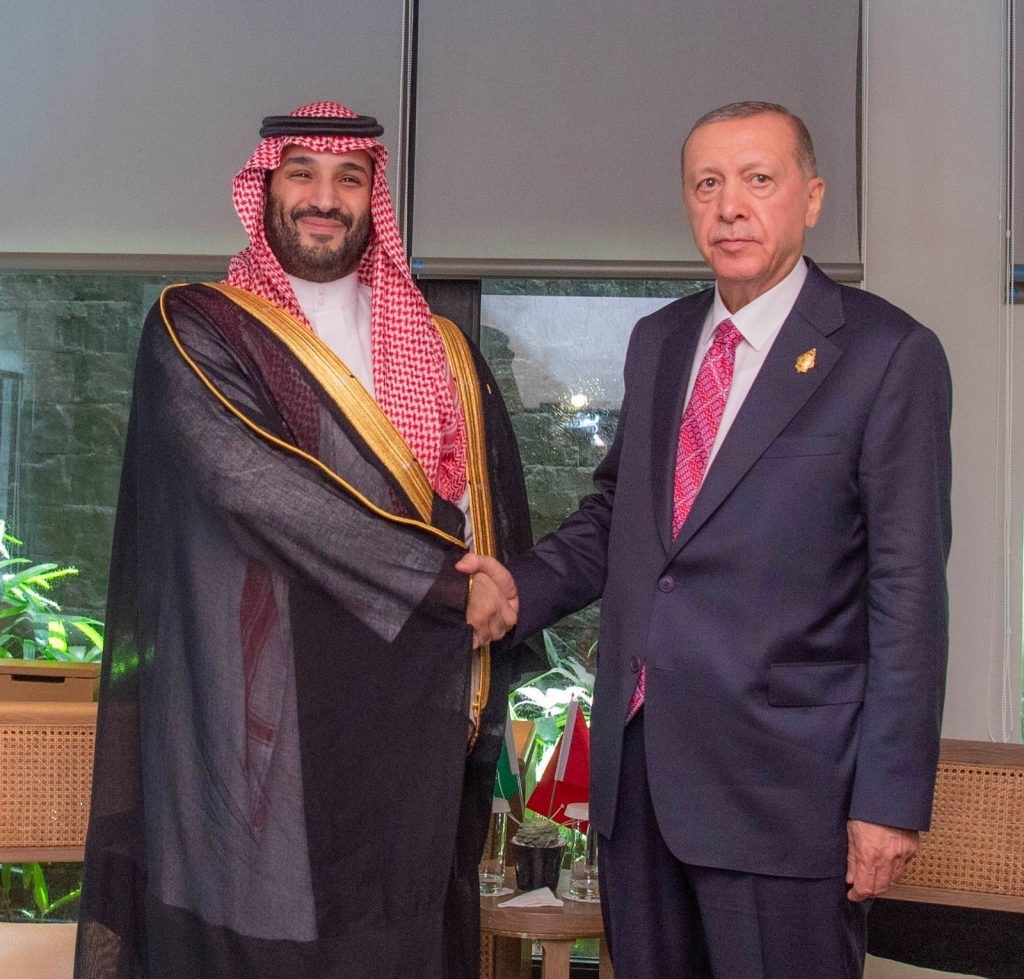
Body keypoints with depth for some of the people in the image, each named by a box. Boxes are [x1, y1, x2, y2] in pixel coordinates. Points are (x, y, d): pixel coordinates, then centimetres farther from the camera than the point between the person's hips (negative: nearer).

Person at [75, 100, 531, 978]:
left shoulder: (443, 354, 15)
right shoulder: (196, 330, 1)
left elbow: (502, 524, 13)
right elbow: (251, 480, -14)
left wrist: (483, 704, -2)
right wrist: (446, 581, -13)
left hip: (407, 734, 4)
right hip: (251, 732, -3)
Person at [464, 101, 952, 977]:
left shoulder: (889, 354, -7)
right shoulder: (658, 340, 13)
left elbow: (908, 588, -10)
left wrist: (891, 797, -12)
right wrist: (523, 588, 0)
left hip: (780, 777, -5)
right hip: (635, 760, 6)